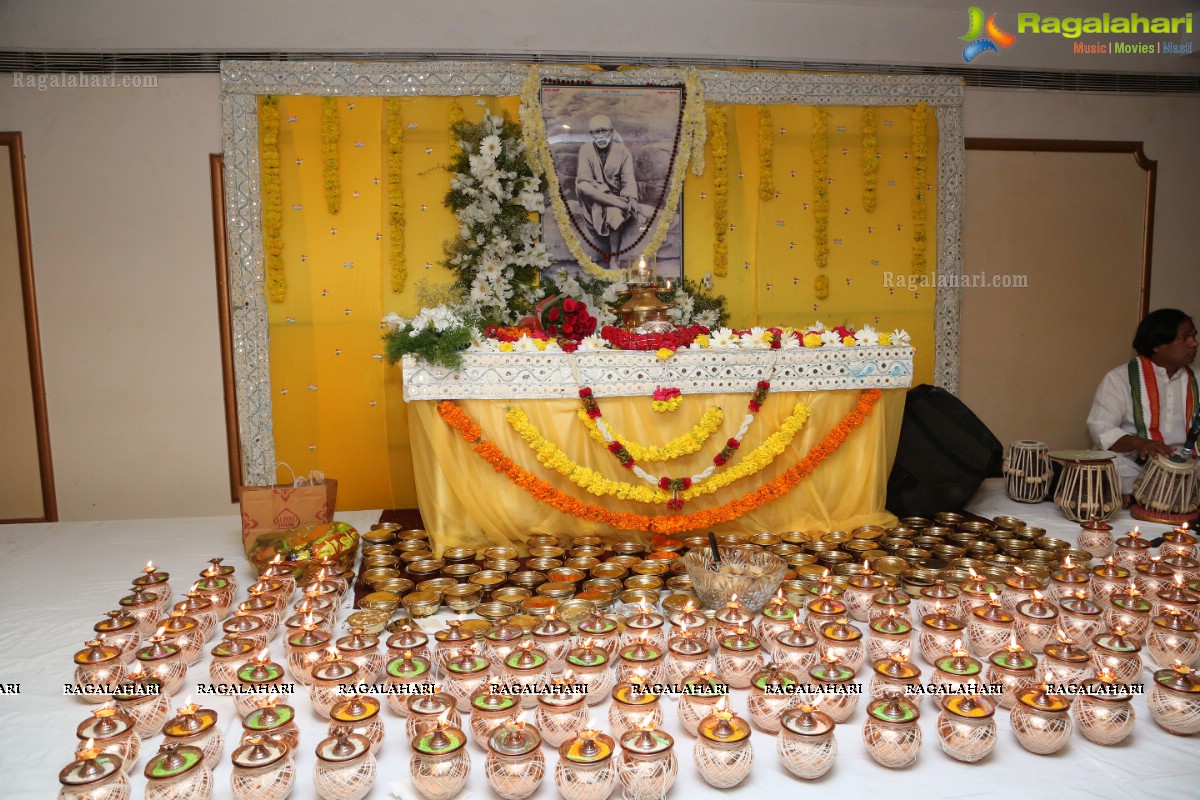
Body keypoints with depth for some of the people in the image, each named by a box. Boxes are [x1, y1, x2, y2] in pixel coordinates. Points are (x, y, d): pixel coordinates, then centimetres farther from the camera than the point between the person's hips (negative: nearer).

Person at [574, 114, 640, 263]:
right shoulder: (586, 149, -4)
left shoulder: (622, 150, -4)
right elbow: (584, 178, -13)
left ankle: (614, 258, -30)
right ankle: (623, 205, -34)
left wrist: (632, 198, -28)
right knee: (582, 186, -34)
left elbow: (628, 180, -8)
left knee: (615, 213, -36)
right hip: (595, 197, 1)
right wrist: (604, 191, -27)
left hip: (616, 194, -1)